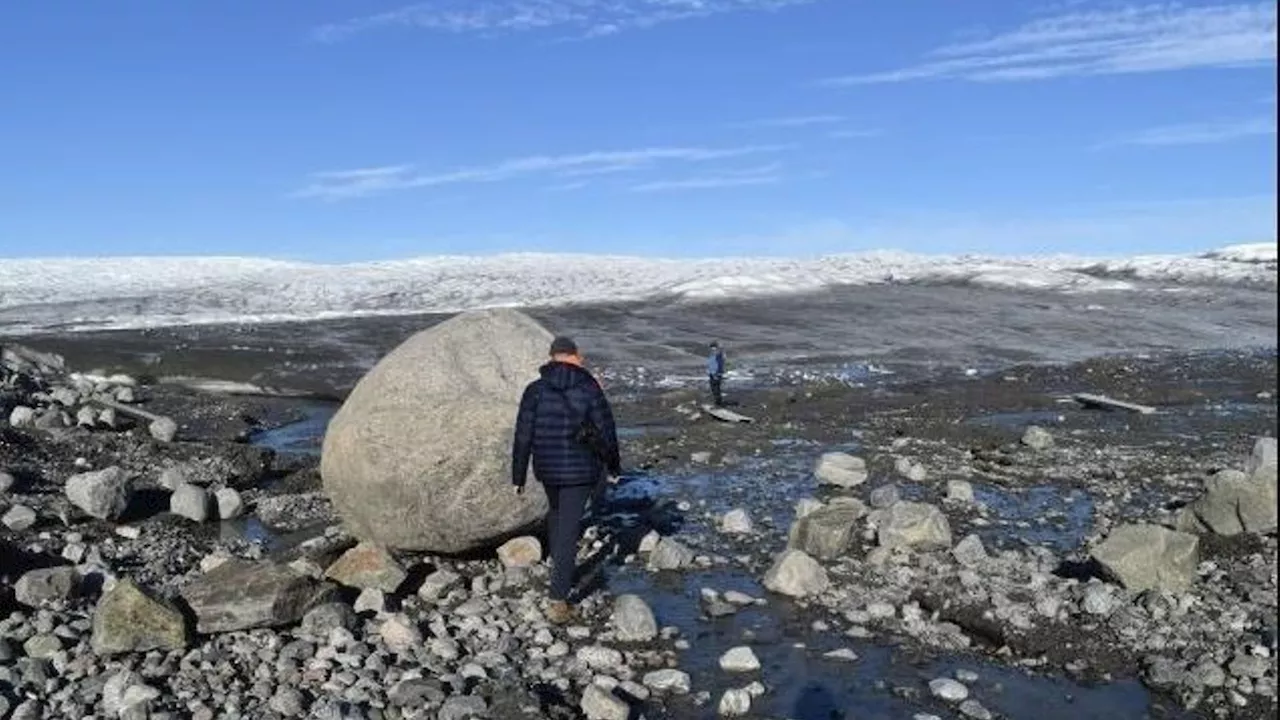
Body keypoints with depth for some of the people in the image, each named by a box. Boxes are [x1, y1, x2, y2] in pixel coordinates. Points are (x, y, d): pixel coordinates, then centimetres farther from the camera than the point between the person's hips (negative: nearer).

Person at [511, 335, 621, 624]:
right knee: (568, 532, 0)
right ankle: (558, 602, -2)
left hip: (547, 468, 2)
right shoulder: (590, 390, -10)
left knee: (556, 510, 31)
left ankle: (558, 563, 45)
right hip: (580, 470, -2)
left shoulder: (535, 390, -7)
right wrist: (614, 465, 12)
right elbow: (607, 433, -5)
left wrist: (518, 476, 2)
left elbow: (523, 438, -7)